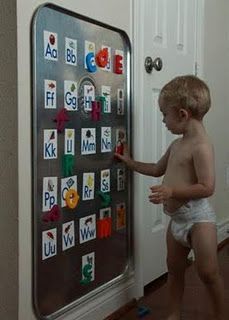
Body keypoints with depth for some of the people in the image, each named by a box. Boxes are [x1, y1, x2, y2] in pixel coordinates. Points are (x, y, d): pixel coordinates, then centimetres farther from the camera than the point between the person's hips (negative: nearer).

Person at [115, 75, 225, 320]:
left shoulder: (201, 147, -19)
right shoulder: (177, 144, 10)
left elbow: (207, 188, -25)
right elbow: (158, 169, 26)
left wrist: (172, 192, -28)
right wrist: (130, 162, 26)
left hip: (198, 218, -9)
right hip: (176, 218, 9)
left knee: (208, 272, 0)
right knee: (174, 269, 16)